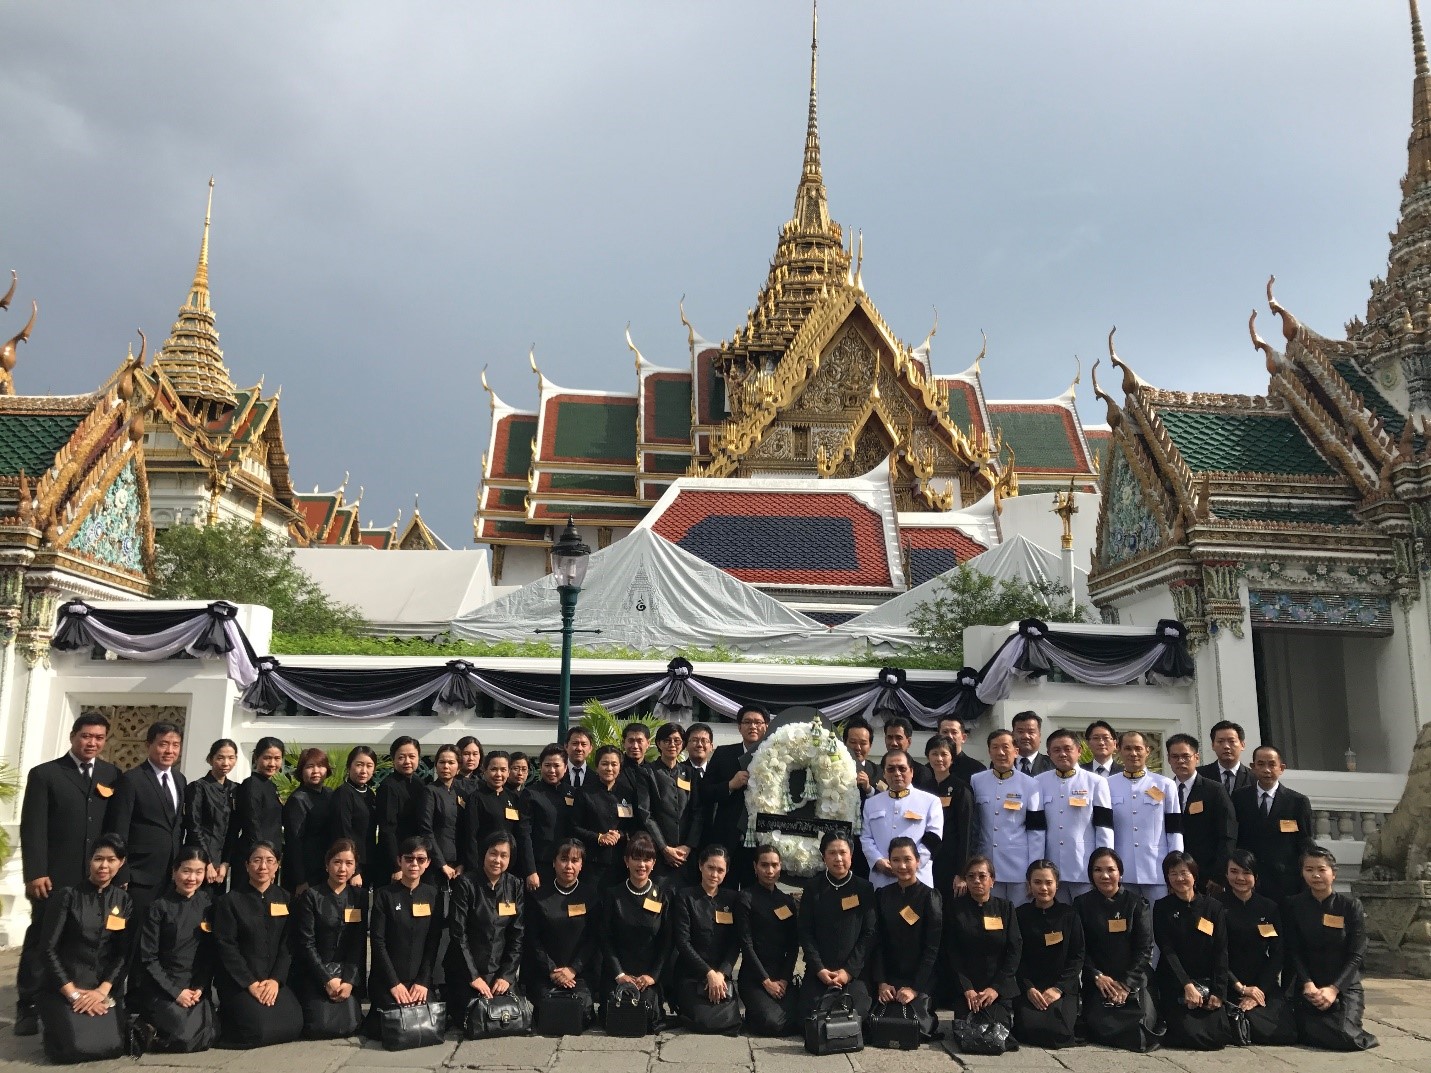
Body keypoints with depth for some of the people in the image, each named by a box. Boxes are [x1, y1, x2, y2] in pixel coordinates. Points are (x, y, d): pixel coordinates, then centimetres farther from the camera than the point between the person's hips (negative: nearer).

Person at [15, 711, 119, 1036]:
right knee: (41, 939, 6)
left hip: (99, 876, 2)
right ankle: (28, 1007, 16)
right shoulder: (44, 774, 0)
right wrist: (35, 873, -11)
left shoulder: (112, 775, 9)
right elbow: (32, 827, -4)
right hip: (55, 877, -2)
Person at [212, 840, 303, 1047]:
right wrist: (251, 983, -13)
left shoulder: (284, 898, 8)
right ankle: (225, 1019, 11)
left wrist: (276, 980, -9)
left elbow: (287, 945, 5)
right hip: (238, 982, -4)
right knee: (259, 1030, -21)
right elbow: (227, 947, -7)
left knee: (293, 1026, -14)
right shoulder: (230, 900, -3)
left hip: (275, 981, 4)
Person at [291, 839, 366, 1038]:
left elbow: (359, 946, 3)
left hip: (347, 975, 3)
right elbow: (306, 943, -8)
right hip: (314, 974, -2)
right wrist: (327, 980, -13)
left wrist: (349, 981, -10)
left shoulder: (358, 899, 6)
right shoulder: (311, 896, -4)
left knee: (349, 1026, -13)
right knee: (321, 1027, -16)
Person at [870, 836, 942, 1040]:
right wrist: (881, 982, -9)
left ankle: (929, 1019, 17)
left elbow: (932, 948, -8)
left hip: (921, 980, -3)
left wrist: (915, 988, -14)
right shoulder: (882, 895, 6)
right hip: (888, 978, 3)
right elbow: (877, 942, 2)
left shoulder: (930, 897, -4)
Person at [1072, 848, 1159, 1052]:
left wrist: (1126, 984, -11)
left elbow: (1145, 949, -1)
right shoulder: (1082, 904, 5)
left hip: (1134, 981, 1)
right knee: (1102, 1029, -23)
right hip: (1098, 983, 0)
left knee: (1142, 1030, -19)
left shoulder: (1137, 903, 4)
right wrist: (1097, 976, -13)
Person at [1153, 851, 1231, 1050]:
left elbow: (1221, 952, 1)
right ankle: (1165, 1025, 15)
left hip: (1207, 983, 3)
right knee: (1189, 1035, -20)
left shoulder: (1214, 907, 6)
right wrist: (1187, 986, -18)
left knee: (1221, 1036, -14)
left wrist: (1218, 992, -9)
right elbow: (1167, 951, -6)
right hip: (1174, 984, -2)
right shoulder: (1162, 908, 1)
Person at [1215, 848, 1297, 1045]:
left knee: (1288, 1033, -18)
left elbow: (1277, 955, 5)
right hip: (1229, 987, -4)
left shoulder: (1270, 908, 10)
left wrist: (1259, 991, -7)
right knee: (1259, 1028, -26)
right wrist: (1241, 988, -12)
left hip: (1264, 986, 4)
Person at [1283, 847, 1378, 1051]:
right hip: (1308, 987, 0)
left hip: (1345, 986, 0)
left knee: (1344, 1036, -21)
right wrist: (1308, 984, -17)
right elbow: (1294, 952, -1)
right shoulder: (1294, 906, 2)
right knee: (1312, 1036, -20)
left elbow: (1357, 955, -5)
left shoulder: (1351, 906, -1)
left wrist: (1333, 988, -15)